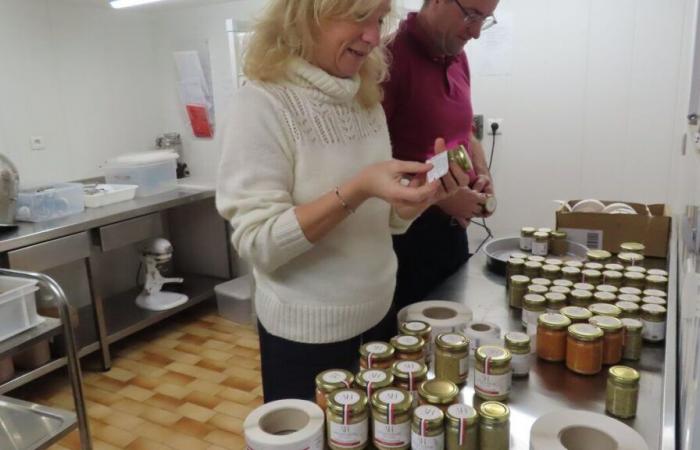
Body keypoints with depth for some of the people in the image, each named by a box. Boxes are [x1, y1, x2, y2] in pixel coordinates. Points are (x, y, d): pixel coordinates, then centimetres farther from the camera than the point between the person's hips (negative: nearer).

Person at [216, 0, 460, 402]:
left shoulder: (368, 101, 4)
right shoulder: (263, 103, -16)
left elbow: (383, 220, 8)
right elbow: (257, 242, -21)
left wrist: (421, 196, -12)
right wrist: (356, 190, -30)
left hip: (378, 315, 6)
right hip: (305, 334, -6)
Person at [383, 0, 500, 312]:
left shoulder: (457, 57, 9)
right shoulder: (391, 55, -16)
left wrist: (483, 175, 4)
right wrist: (439, 196, -21)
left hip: (453, 227, 8)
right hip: (405, 232, -8)